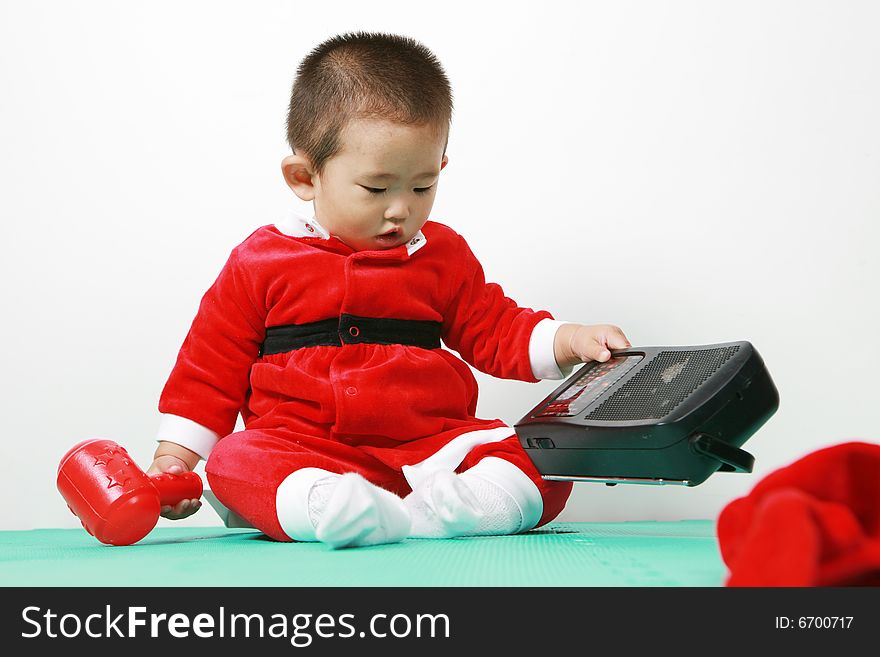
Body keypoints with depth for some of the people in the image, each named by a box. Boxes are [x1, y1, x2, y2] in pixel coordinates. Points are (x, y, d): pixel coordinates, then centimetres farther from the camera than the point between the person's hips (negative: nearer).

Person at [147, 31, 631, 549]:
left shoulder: (444, 255, 15)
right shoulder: (259, 262, 7)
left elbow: (496, 331, 19)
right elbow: (212, 368, 12)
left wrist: (570, 340, 1)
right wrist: (174, 458, 5)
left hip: (433, 445, 2)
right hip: (301, 451, -2)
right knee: (234, 461, -33)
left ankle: (430, 513, -43)